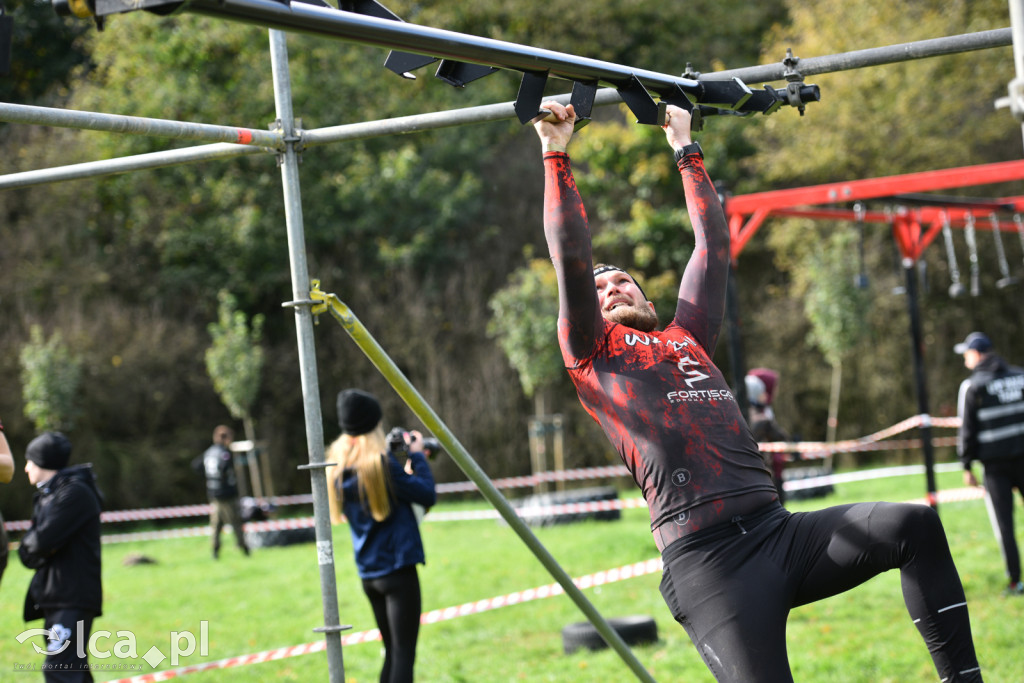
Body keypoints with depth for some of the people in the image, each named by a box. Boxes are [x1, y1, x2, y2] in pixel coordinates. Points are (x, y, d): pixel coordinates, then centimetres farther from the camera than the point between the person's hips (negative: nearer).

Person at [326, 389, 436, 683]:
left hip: (368, 574, 8)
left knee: (392, 651, 16)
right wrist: (417, 457, 2)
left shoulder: (338, 468, 7)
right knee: (403, 653, -9)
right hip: (398, 569, -7)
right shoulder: (382, 462, -15)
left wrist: (404, 467, 15)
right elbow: (427, 495, -8)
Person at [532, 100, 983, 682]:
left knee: (915, 527, -15)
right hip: (706, 562, -5)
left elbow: (713, 244, 33)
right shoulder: (594, 356, 15)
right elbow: (571, 255, 6)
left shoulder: (688, 339, 29)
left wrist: (687, 149, 38)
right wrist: (557, 155, 9)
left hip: (780, 531, 6)